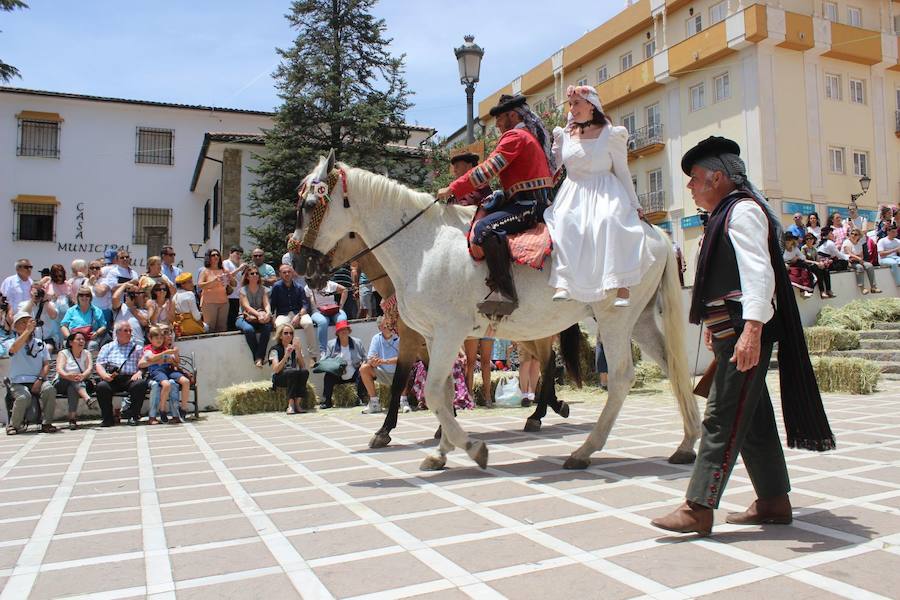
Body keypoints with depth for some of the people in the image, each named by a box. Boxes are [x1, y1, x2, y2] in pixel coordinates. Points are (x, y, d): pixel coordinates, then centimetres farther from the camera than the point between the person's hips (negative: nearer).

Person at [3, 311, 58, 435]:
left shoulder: (40, 344, 16)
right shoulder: (10, 343, 6)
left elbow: (46, 364, 9)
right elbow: (14, 349, -20)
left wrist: (39, 380, -9)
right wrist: (28, 331, -30)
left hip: (37, 381, 2)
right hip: (18, 382, -2)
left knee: (49, 389, -31)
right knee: (24, 396, -34)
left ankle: (46, 423, -18)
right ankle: (14, 425, -6)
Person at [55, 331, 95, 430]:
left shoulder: (86, 354, 10)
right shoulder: (63, 353, 3)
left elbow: (90, 368, -9)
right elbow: (59, 369, -17)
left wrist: (83, 376, -34)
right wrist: (67, 375, -42)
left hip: (82, 384, 2)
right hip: (62, 384, -2)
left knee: (72, 388, -33)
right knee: (74, 380, -34)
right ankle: (87, 398, -60)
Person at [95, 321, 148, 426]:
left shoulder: (137, 348, 23)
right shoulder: (107, 347, 23)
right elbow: (99, 364, 11)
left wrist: (139, 373, -11)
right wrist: (105, 375, -9)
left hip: (130, 378, 0)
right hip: (111, 379, 1)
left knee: (141, 383, -32)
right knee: (101, 386, -31)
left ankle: (133, 415, -18)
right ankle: (108, 419, -15)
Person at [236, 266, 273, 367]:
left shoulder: (263, 289, 11)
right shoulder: (243, 289, 4)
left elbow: (266, 304, -2)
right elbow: (246, 306, -10)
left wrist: (268, 313, -27)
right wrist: (258, 314, -28)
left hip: (260, 318, 2)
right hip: (244, 318, -2)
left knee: (267, 327, -32)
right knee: (248, 329, -36)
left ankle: (259, 358, -30)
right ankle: (258, 357, -25)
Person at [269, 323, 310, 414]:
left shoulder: (295, 348, 7)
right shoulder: (275, 349, -3)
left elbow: (302, 366, -6)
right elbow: (275, 370, -17)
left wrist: (298, 350, -17)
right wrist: (286, 355, -26)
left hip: (294, 378, 3)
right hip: (279, 379, -3)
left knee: (305, 372, -30)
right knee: (294, 371, -35)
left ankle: (298, 403, -28)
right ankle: (291, 404, -34)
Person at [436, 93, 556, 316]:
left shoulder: (515, 136, -6)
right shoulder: (531, 136, 26)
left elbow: (487, 170, -14)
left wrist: (453, 189, -12)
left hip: (528, 205, -11)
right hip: (535, 203, 11)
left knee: (485, 228, -30)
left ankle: (504, 292, -40)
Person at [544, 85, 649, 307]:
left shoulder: (610, 135, 5)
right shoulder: (563, 135, 15)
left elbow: (622, 172, 7)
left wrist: (634, 204, 7)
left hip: (605, 193, -3)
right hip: (572, 194, 3)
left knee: (610, 221, -35)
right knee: (564, 222, -31)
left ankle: (622, 288, -36)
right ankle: (562, 283, -38)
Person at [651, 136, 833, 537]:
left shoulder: (742, 210, -10)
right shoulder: (727, 214, 21)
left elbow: (759, 273, -22)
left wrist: (751, 329, -30)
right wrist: (715, 323, 28)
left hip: (745, 332, -11)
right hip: (732, 330, 11)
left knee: (722, 419, -9)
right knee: (751, 419, 14)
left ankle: (698, 510, -6)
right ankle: (773, 501, 24)